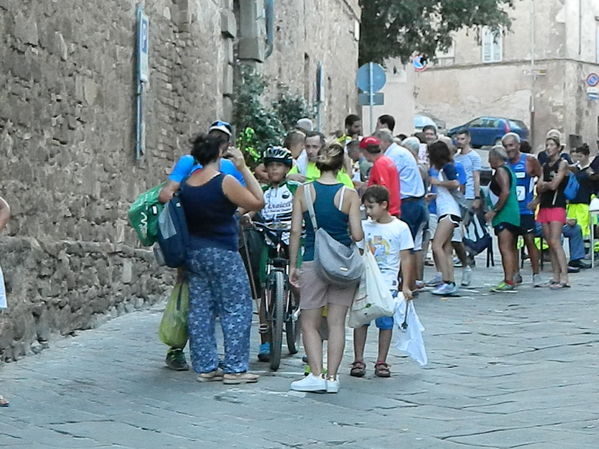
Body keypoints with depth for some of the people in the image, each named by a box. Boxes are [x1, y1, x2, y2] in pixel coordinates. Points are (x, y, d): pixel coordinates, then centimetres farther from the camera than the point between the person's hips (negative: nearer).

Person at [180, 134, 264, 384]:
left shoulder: (186, 184, 4)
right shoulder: (224, 182, -15)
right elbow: (258, 203, -11)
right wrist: (243, 168, -7)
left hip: (194, 252, 7)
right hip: (222, 253, -7)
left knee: (200, 310, 10)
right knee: (236, 309, 1)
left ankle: (204, 367, 13)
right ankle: (234, 368, 0)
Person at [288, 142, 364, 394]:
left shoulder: (303, 191, -2)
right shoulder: (349, 194, -4)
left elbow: (296, 230, -3)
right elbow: (357, 235, -8)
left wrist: (292, 265, 3)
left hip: (313, 262, 0)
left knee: (310, 324, 9)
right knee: (336, 323, 7)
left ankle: (316, 375, -1)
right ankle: (332, 377, 6)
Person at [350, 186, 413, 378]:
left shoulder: (400, 228, -2)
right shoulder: (364, 226, 5)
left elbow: (406, 258, 0)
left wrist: (406, 286, -3)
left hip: (388, 284, -2)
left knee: (386, 323, 3)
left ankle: (381, 362, 12)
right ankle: (358, 361, 9)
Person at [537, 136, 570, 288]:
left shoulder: (562, 163, -2)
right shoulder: (545, 165, 18)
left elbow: (554, 185, -12)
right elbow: (539, 188, 9)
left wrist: (543, 184, 6)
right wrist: (548, 184, -8)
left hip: (557, 206, -7)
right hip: (544, 206, 7)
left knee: (555, 242, -15)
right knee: (550, 243, 4)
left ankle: (564, 277, -18)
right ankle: (556, 277, 6)